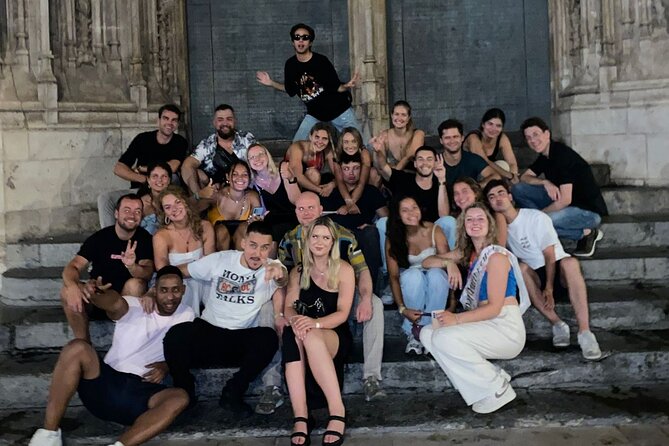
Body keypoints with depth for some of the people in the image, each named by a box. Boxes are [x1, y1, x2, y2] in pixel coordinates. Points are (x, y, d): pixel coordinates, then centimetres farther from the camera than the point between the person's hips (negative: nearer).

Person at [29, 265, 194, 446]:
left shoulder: (186, 316, 10)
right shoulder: (134, 307, 1)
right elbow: (115, 303, -23)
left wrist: (166, 365, -9)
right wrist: (95, 294, -47)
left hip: (141, 393, 1)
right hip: (105, 382, -1)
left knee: (180, 398, -29)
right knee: (77, 348, -27)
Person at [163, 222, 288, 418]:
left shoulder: (271, 269, -2)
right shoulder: (220, 260, 2)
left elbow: (281, 286, -26)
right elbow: (177, 271, 10)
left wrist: (281, 273, -50)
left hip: (241, 340, 0)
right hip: (207, 331, 0)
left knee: (269, 337, -31)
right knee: (177, 334, -31)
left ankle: (232, 394, -11)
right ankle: (184, 392, -3)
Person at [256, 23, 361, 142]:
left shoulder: (321, 61, -16)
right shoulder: (290, 64, -4)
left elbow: (337, 87, -13)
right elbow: (290, 89, 11)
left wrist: (346, 87, -34)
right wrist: (271, 83, 3)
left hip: (339, 110, -3)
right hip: (315, 114, 4)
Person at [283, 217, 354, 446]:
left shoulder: (344, 270, 0)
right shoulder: (298, 272, 12)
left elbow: (342, 313, -9)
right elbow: (289, 307, 1)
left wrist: (315, 323, -29)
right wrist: (295, 320, -24)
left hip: (336, 337, -3)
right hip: (307, 335, 3)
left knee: (312, 337, -38)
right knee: (292, 335, -35)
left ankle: (337, 410, -34)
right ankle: (300, 417, -41)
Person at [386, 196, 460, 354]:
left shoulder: (434, 230, -10)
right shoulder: (393, 239, -9)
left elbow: (446, 259, -17)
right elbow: (393, 276, -13)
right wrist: (402, 308, -25)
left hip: (435, 285, 0)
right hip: (410, 284, 0)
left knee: (436, 273, -35)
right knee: (413, 275, -35)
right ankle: (413, 334, -26)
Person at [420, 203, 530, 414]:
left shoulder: (496, 256, -10)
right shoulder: (472, 256, 15)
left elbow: (495, 307, -15)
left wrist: (457, 319, -20)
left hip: (506, 330, -8)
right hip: (485, 326, 8)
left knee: (445, 338, -27)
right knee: (428, 333, -4)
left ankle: (497, 388, -10)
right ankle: (494, 378, -4)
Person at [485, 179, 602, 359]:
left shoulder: (536, 217, -8)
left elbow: (549, 255, -14)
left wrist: (549, 288, -25)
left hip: (557, 270, -2)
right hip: (535, 276, 3)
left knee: (570, 262, -37)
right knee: (521, 267, -32)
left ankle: (585, 332, -46)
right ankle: (558, 324, -31)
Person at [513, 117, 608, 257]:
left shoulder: (562, 155, -22)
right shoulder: (545, 155, 5)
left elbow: (565, 200, -26)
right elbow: (524, 177, 6)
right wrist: (545, 182, -14)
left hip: (589, 210, -8)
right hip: (562, 203, 8)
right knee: (518, 189, -3)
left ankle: (586, 232, -10)